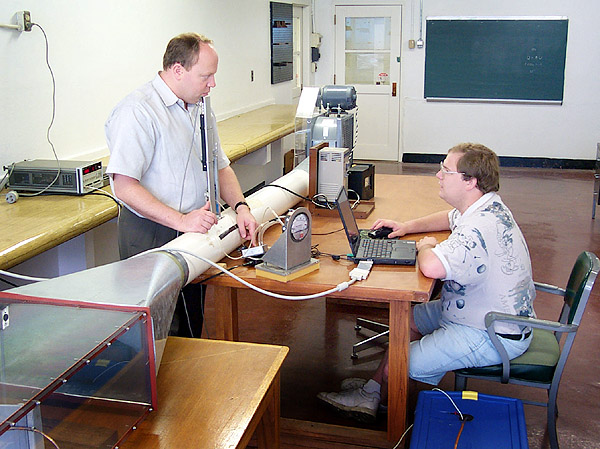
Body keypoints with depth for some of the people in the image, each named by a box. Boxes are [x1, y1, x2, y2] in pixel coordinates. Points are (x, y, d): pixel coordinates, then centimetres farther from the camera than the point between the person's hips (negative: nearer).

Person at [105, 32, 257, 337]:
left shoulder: (200, 109, 12)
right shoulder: (138, 110, -16)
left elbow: (220, 165, 19)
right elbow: (124, 186, -22)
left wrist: (240, 206, 2)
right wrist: (180, 220, -26)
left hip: (195, 230, 8)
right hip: (151, 237, -8)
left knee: (193, 324, 16)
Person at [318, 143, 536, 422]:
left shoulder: (481, 227, -33)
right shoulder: (486, 205, 2)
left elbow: (432, 267, -45)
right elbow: (452, 218, 25)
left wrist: (425, 246, -20)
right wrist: (407, 227, 11)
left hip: (491, 336, -11)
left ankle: (377, 395, 24)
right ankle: (372, 391, 23)